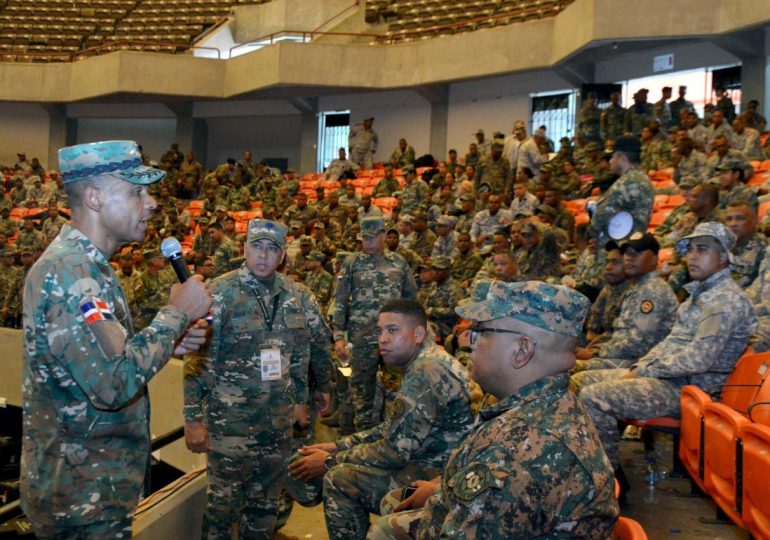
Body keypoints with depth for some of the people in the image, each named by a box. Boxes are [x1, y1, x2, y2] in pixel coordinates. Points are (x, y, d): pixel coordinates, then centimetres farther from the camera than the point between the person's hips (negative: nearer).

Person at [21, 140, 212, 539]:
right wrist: (175, 315, -21)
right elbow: (114, 384, -33)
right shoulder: (69, 271, -24)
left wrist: (167, 340, 0)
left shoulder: (83, 262, 7)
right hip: (84, 497, -9)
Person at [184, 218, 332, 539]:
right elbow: (198, 358, -11)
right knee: (225, 502, 6)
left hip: (279, 422, 4)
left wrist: (322, 387, 22)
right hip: (230, 421, -4)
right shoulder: (220, 293, -10)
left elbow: (320, 344, 17)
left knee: (266, 503, 17)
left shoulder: (298, 296, 3)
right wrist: (193, 418, -13)